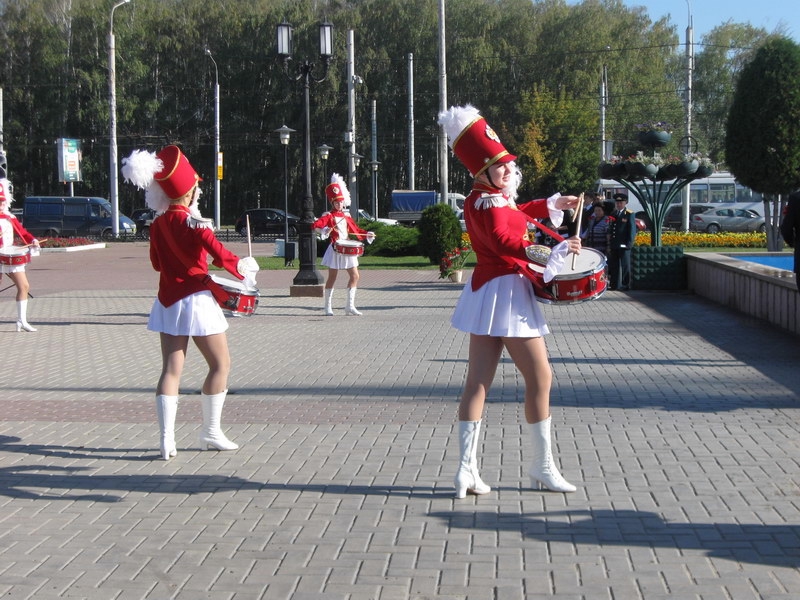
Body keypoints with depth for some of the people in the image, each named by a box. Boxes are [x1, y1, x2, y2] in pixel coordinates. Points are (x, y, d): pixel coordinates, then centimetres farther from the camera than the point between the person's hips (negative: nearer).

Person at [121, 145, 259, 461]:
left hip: (167, 301, 7)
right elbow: (221, 256, -20)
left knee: (171, 369, 4)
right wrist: (244, 270, -3)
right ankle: (210, 433, 11)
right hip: (195, 300, -7)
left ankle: (166, 440, -2)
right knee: (220, 364, 7)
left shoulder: (157, 224, 4)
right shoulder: (193, 223, -16)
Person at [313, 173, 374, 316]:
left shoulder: (347, 216, 14)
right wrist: (324, 230, -41)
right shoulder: (329, 216, -6)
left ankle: (350, 306, 8)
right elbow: (315, 226, -20)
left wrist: (367, 234, 5)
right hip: (335, 249, -6)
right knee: (332, 278, -1)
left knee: (355, 276, 3)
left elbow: (355, 229, 22)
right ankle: (328, 307, 7)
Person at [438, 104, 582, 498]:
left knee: (478, 380, 5)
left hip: (485, 292, 10)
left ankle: (466, 470, 5)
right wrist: (552, 253, -41)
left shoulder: (484, 198, 15)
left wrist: (552, 204, 35)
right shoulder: (489, 203, -16)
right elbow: (503, 241, -33)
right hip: (506, 292, -10)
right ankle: (543, 467, 6)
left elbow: (513, 215, 36)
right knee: (540, 377, -1)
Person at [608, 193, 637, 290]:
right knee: (614, 266, 7)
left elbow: (632, 230, -6)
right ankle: (614, 285, 12)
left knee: (625, 266, -2)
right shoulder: (613, 214, 16)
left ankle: (625, 285, 3)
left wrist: (629, 243, -13)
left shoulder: (629, 214, -1)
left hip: (624, 246, -5)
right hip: (614, 246, 6)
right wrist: (609, 244, 11)